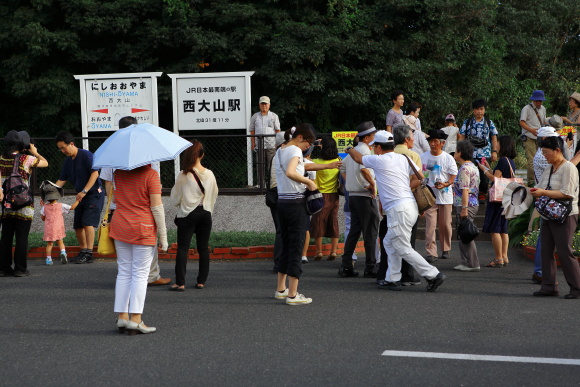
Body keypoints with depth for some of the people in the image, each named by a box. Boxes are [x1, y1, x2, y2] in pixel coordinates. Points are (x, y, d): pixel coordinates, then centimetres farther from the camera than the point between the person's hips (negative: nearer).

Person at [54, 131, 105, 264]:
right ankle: (83, 251, 18)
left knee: (88, 222, -17)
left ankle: (89, 254, -16)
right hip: (81, 196, 8)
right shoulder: (68, 161, 10)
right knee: (78, 225, 6)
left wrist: (84, 191, -24)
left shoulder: (86, 155, -13)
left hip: (94, 194, -8)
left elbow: (95, 173, -19)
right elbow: (62, 180, 14)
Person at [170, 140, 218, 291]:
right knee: (203, 248, 10)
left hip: (187, 215, -3)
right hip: (205, 214, 3)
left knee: (182, 248, -2)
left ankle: (180, 283, -7)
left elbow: (175, 200, -6)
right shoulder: (210, 174, -1)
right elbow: (214, 194, 11)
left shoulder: (183, 176, -11)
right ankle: (201, 281, 13)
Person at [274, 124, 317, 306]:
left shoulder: (279, 151, 15)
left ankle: (281, 289, 24)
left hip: (282, 201, 8)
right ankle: (292, 295, -4)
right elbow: (290, 172, -28)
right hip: (296, 202, -8)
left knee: (286, 245, 17)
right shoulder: (295, 150, -11)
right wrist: (309, 182, -18)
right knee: (296, 247, -4)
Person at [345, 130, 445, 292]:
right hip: (410, 204, 8)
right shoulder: (404, 158, 13)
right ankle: (393, 279, 18)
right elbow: (419, 179, 9)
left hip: (398, 210, -8)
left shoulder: (379, 160, -4)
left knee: (403, 248, -3)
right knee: (390, 242, 18)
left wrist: (350, 149, 35)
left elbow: (358, 158, 14)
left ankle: (433, 275, -7)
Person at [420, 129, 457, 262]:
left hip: (445, 195, 0)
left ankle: (445, 249, 22)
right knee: (430, 224, -9)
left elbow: (453, 177, -1)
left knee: (445, 224, 6)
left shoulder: (448, 158, 1)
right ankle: (431, 252, -9)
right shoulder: (423, 157, 5)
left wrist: (445, 184, -21)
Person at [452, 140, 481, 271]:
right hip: (473, 203, 10)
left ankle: (472, 264, -3)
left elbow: (465, 190, -21)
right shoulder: (473, 166, 16)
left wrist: (464, 208, -23)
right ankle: (466, 262, 18)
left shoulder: (464, 169, -16)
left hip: (465, 205, -10)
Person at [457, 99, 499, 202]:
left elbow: (494, 138, 10)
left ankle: (482, 195, 13)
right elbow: (462, 137, 10)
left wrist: (494, 151, 2)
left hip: (485, 154, 0)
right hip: (470, 154, 0)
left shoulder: (489, 123, 8)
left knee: (484, 176, 0)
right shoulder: (467, 123, 8)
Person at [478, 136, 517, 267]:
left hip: (498, 199, -9)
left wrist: (484, 169, -5)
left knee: (494, 229, -5)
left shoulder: (503, 160, -16)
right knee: (503, 229, 14)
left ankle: (499, 259, -5)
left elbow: (495, 179, -18)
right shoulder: (511, 161, 12)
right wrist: (488, 168, 22)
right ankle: (504, 257, 15)